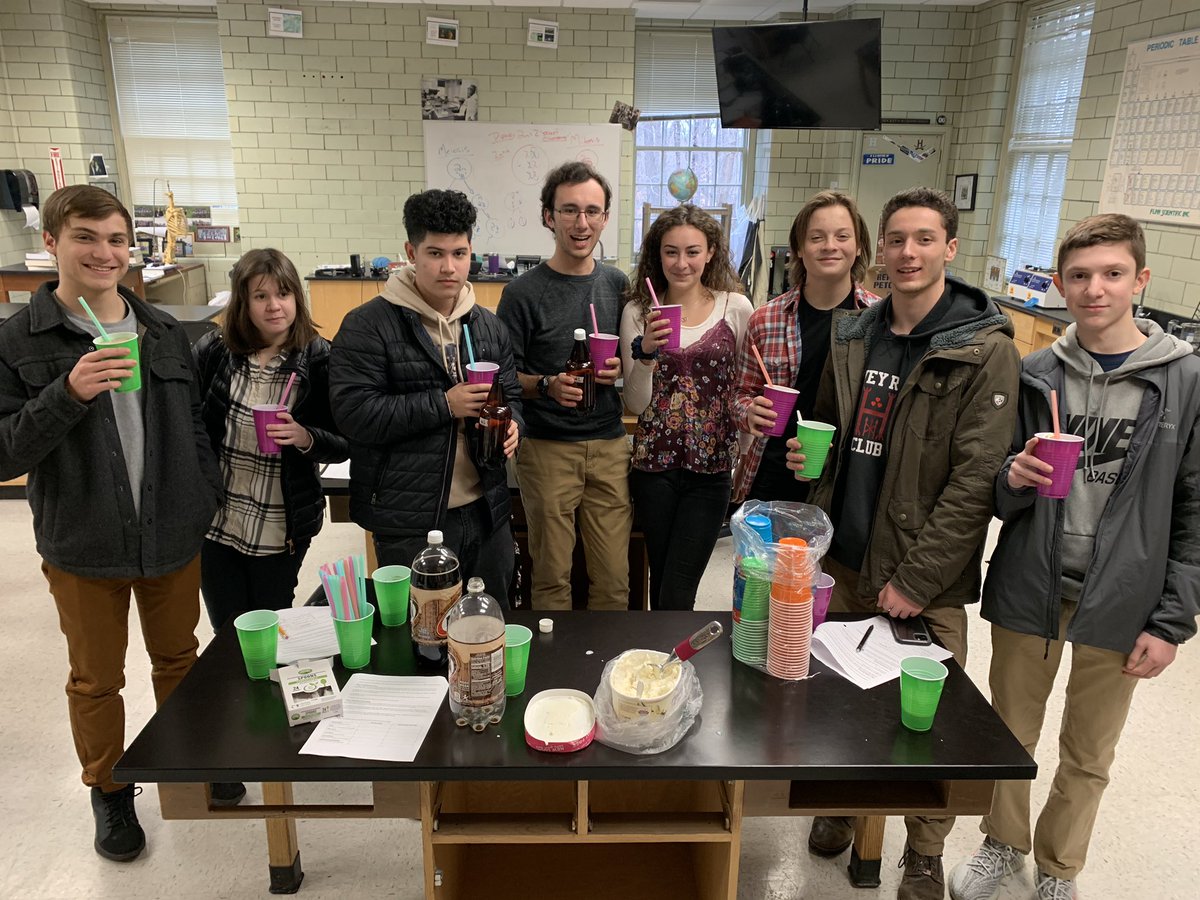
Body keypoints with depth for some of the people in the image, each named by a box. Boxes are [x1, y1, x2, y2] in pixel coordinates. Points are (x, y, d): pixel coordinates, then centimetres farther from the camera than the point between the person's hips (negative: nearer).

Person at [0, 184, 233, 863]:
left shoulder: (166, 333, 2)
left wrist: (210, 507, 2)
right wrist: (68, 394, -29)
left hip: (175, 537, 3)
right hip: (83, 549, -2)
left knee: (179, 658, 19)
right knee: (97, 680, 15)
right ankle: (110, 791, 36)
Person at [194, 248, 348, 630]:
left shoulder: (319, 360, -9)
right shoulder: (212, 351, -4)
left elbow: (343, 445, -5)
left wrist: (304, 437, -24)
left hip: (281, 529, -2)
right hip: (215, 523, 2)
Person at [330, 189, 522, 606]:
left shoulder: (488, 326, 9)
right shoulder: (368, 326, -10)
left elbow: (511, 396, 15)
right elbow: (352, 412, -17)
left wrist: (512, 423, -9)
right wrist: (444, 404, -20)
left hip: (486, 511, 5)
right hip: (409, 523, -5)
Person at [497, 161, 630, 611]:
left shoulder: (618, 284, 8)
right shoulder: (524, 292, -5)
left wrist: (621, 368, -2)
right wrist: (548, 386, -20)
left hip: (609, 444, 4)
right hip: (547, 447, -3)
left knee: (614, 580, 6)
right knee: (552, 577, 5)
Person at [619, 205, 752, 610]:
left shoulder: (736, 308, -2)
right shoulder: (638, 312, -1)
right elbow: (635, 403, -3)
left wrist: (746, 463, 0)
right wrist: (645, 352, -19)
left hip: (711, 464, -1)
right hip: (654, 463, 1)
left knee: (676, 591, -3)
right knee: (661, 580, 15)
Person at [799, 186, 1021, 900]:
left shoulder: (986, 353, -10)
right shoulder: (852, 337, 6)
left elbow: (976, 479, -14)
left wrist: (915, 580, -16)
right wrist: (806, 455, -4)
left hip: (926, 582, -4)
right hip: (843, 562, 5)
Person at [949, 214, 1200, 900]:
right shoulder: (1034, 375, -1)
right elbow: (998, 497, 5)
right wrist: (1014, 480, -18)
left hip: (1119, 605, -1)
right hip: (1029, 589, 1)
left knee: (1089, 756, 16)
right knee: (1011, 734, 17)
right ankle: (1004, 844, 42)